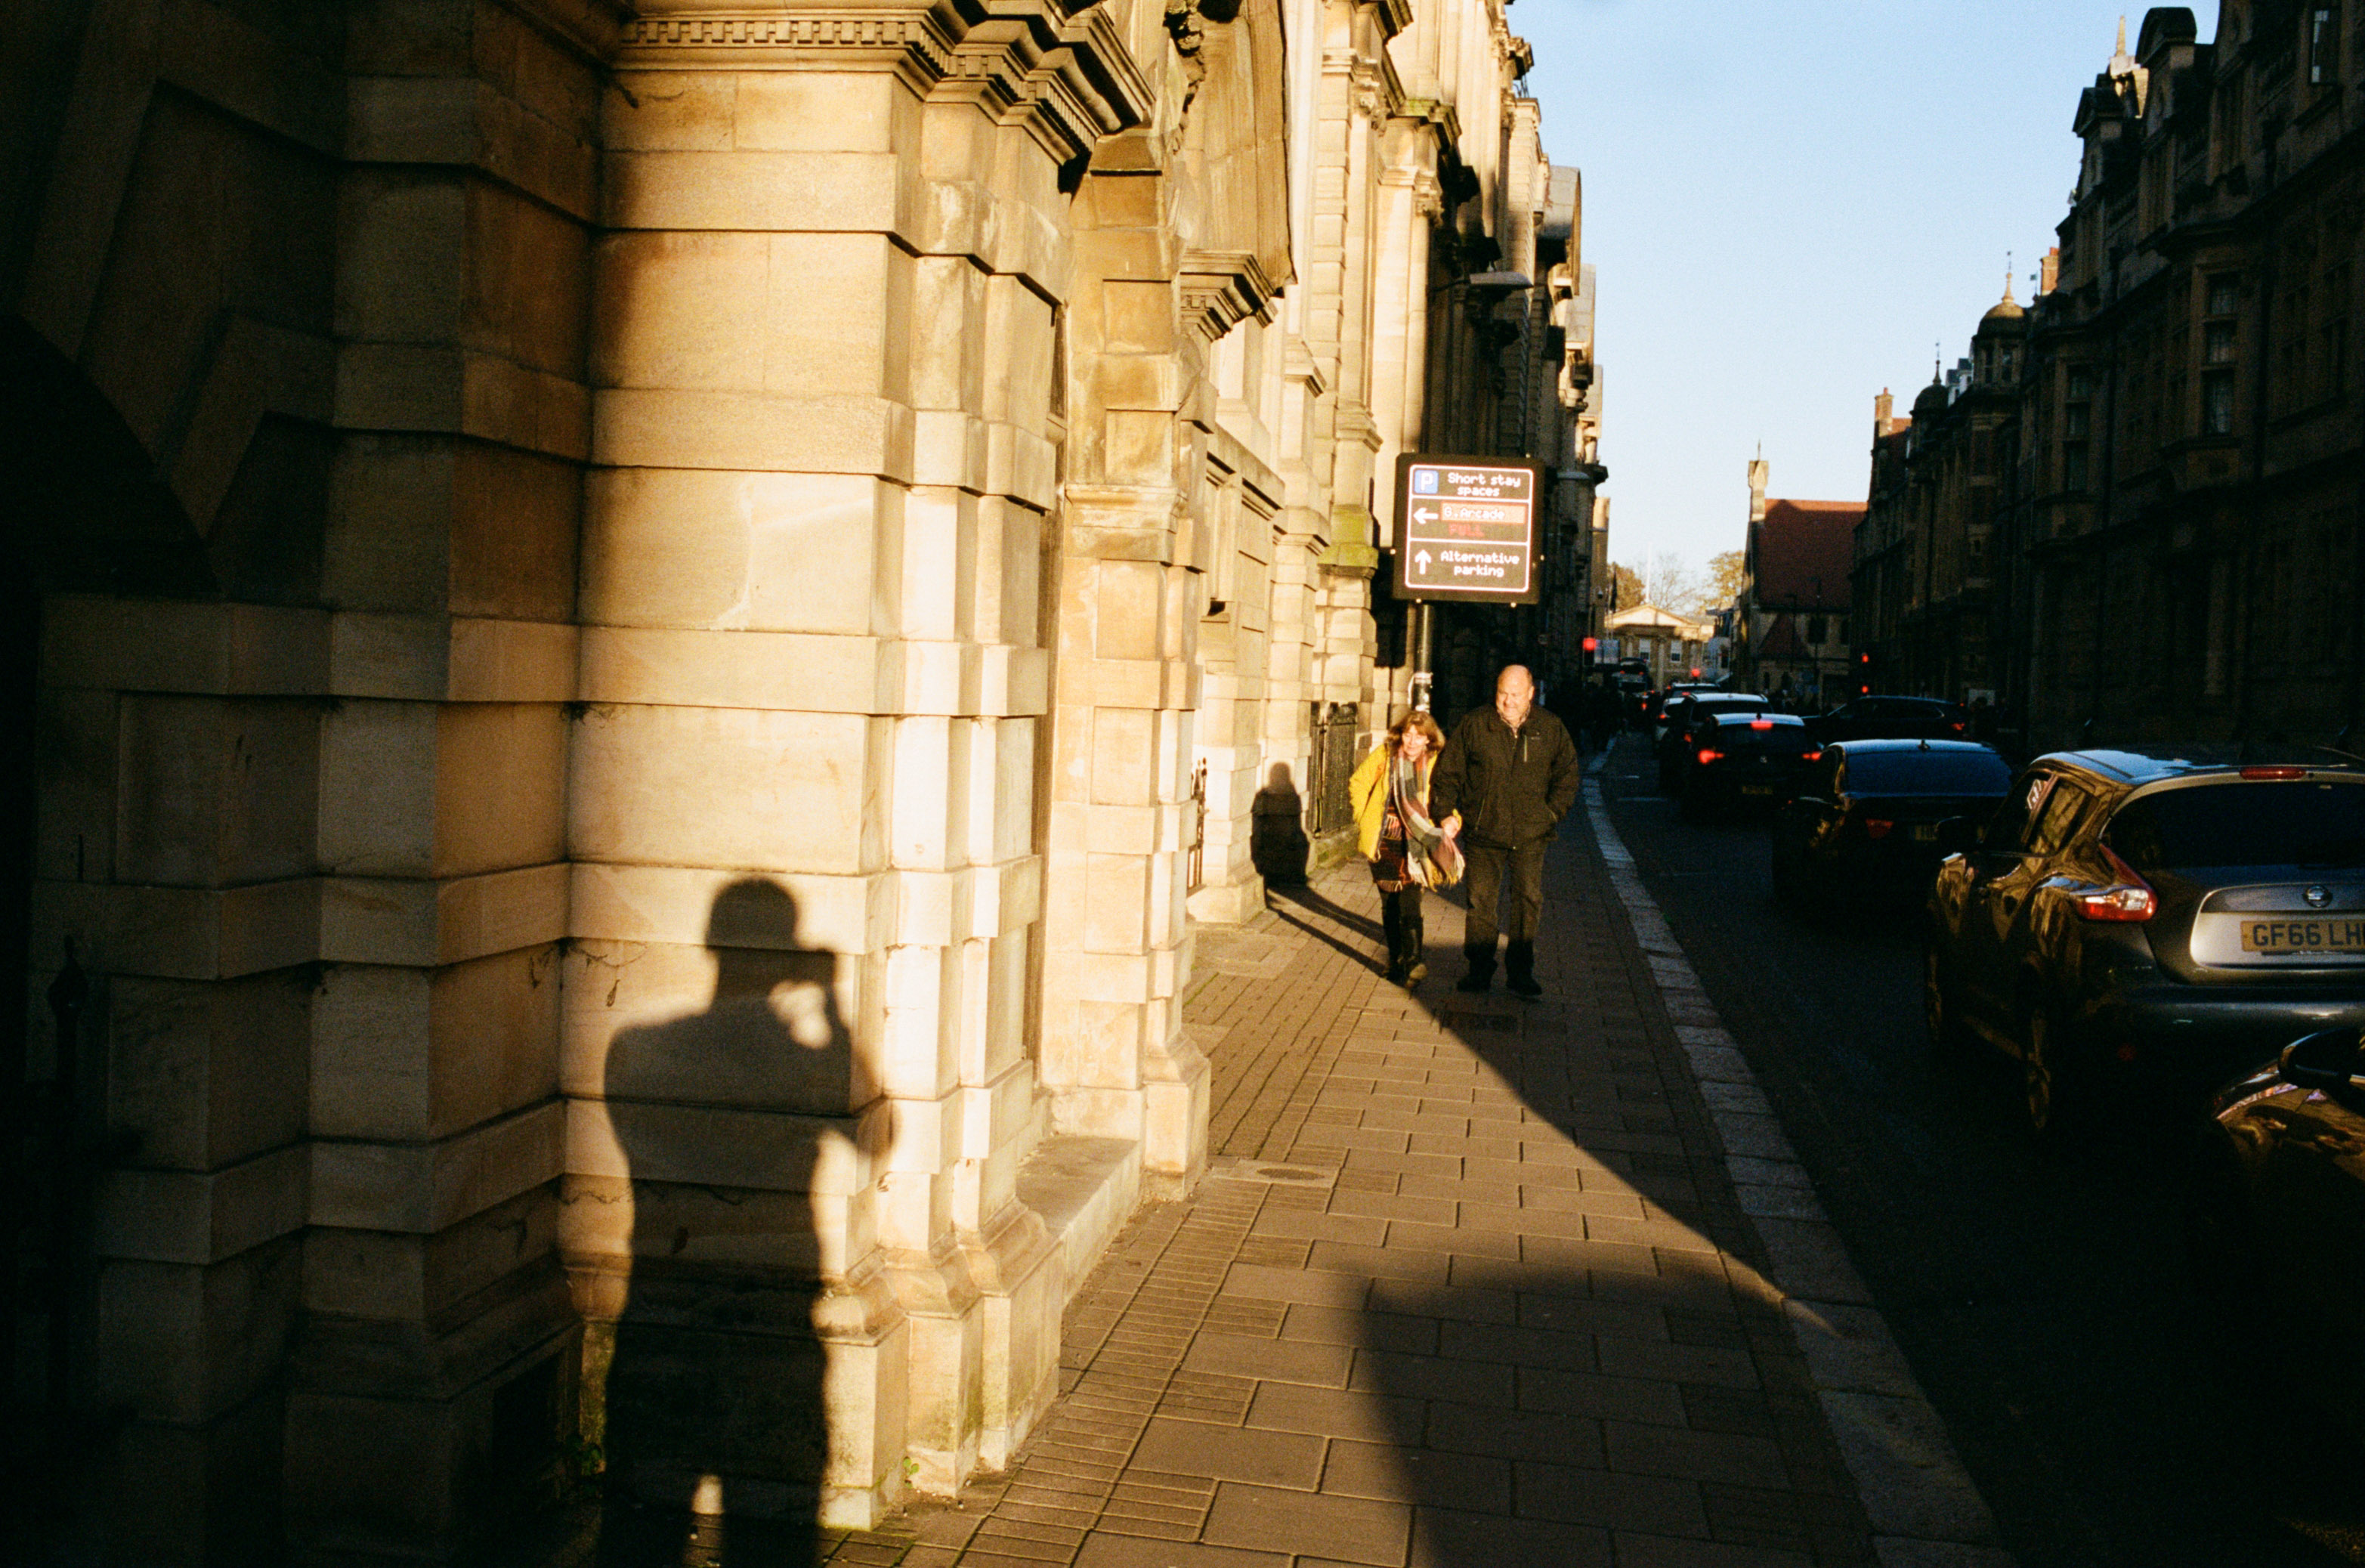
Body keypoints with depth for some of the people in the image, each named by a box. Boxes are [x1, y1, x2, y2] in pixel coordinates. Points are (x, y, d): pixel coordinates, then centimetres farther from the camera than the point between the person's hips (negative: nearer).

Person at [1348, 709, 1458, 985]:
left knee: (1409, 906, -13)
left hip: (1413, 846, -2)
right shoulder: (1384, 755, -3)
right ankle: (1396, 960, 25)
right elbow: (1358, 784, 8)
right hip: (1383, 844, 2)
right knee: (1389, 905, 11)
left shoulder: (1435, 764, -5)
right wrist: (1363, 819, 2)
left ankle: (1413, 963, -7)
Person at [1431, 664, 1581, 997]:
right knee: (1481, 902, 3)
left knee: (1529, 901, 5)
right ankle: (1479, 971, 13)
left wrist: (1551, 814, 1)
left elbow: (1567, 776, 12)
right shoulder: (1473, 726, 1)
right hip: (1483, 833, -1)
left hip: (1530, 835, 1)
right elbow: (1448, 772, 5)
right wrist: (1447, 814, -3)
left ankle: (1521, 971, 16)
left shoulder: (1552, 730, 4)